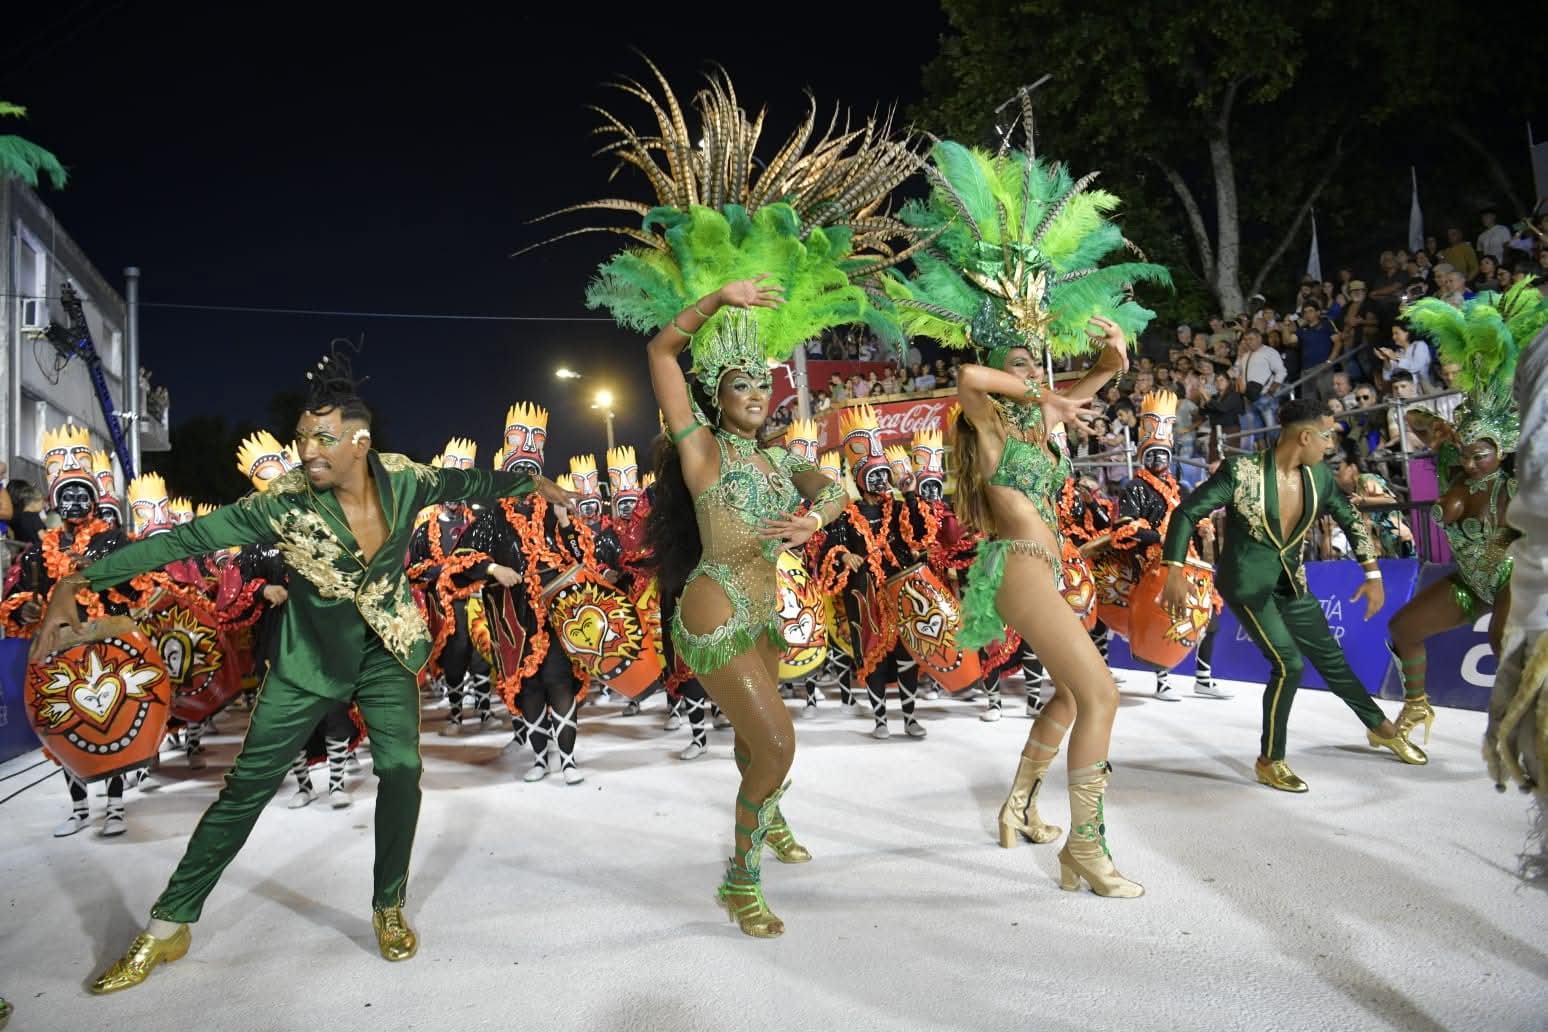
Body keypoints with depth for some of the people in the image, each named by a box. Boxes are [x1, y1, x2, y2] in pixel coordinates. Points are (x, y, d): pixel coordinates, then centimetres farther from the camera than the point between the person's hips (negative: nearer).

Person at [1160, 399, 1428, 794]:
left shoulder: (1318, 476, -3)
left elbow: (1352, 520, 11)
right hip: (1247, 582, -6)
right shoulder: (1242, 472, -22)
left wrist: (1373, 574, 6)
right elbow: (1186, 512, -20)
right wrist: (1175, 572, -26)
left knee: (1331, 658, 19)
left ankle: (1381, 727, 44)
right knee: (1289, 665, -15)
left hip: (1291, 582, 7)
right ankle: (1269, 761, 4)